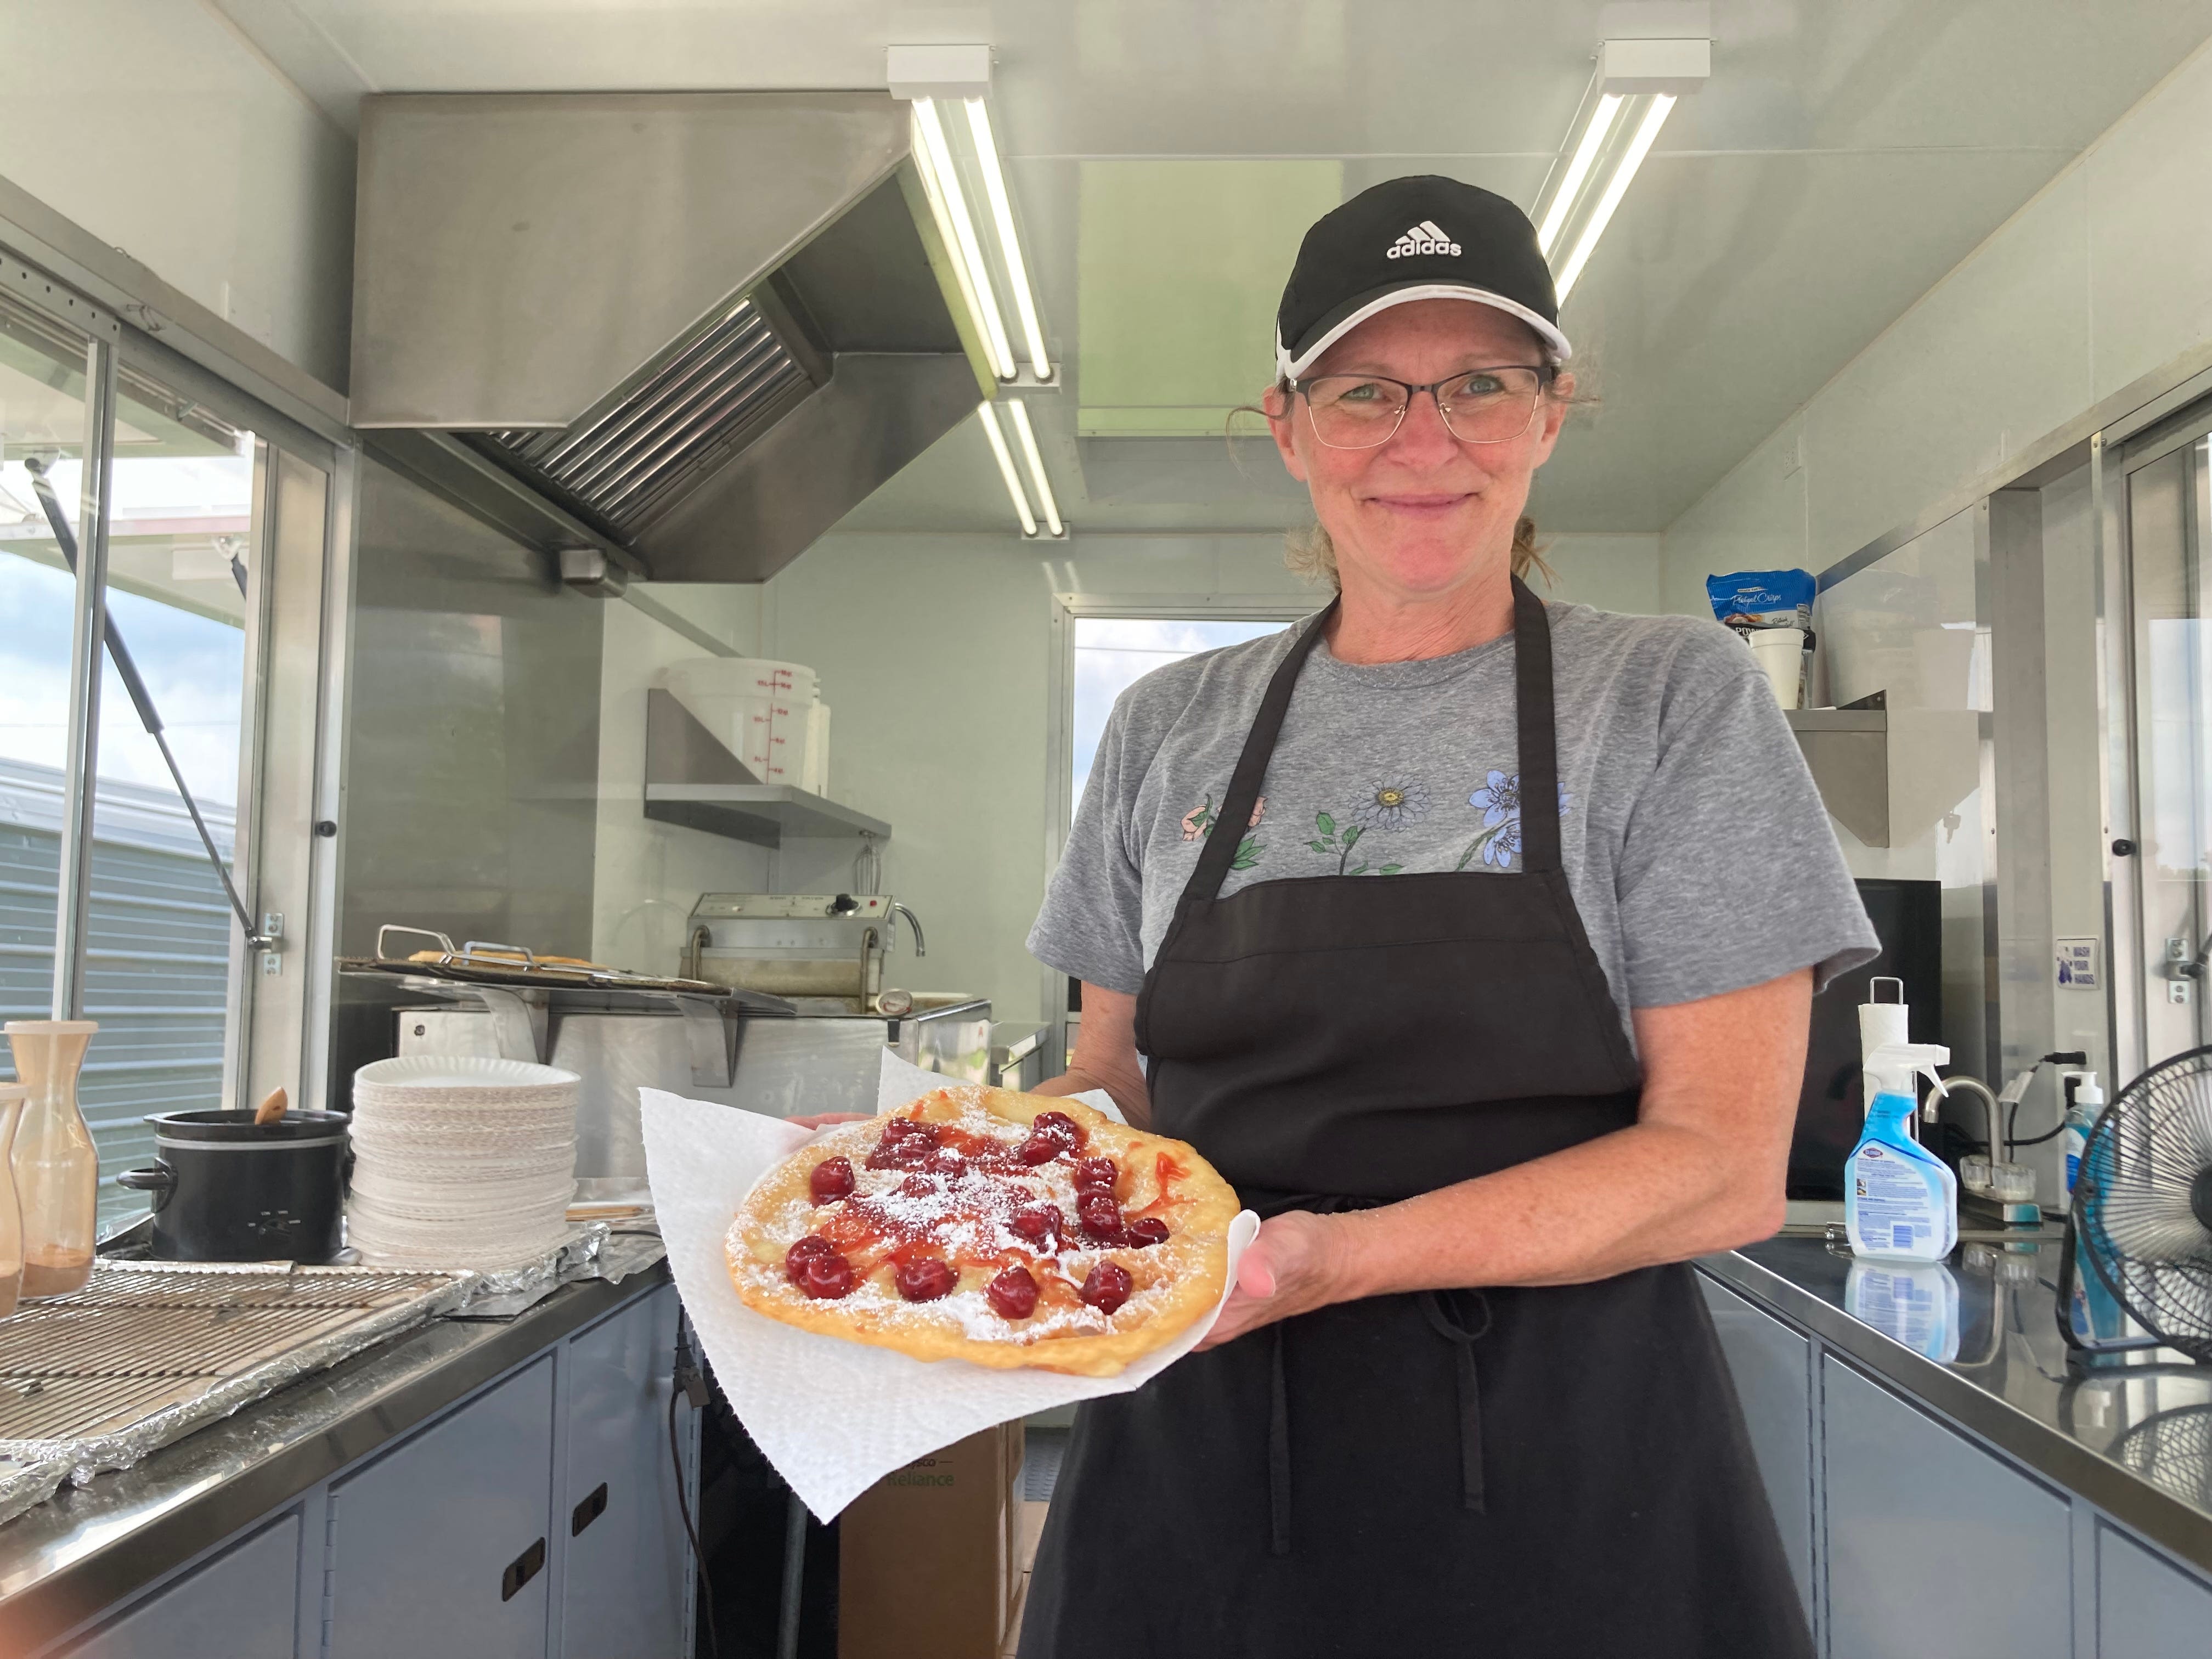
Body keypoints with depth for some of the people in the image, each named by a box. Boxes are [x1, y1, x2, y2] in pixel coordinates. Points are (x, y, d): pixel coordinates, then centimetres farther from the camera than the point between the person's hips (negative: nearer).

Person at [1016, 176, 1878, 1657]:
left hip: (1566, 1487, -2)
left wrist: (1339, 1255, -23)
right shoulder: (1170, 728, 5)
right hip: (1197, 1467, 3)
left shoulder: (1674, 698, -4)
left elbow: (1724, 1163, -10)